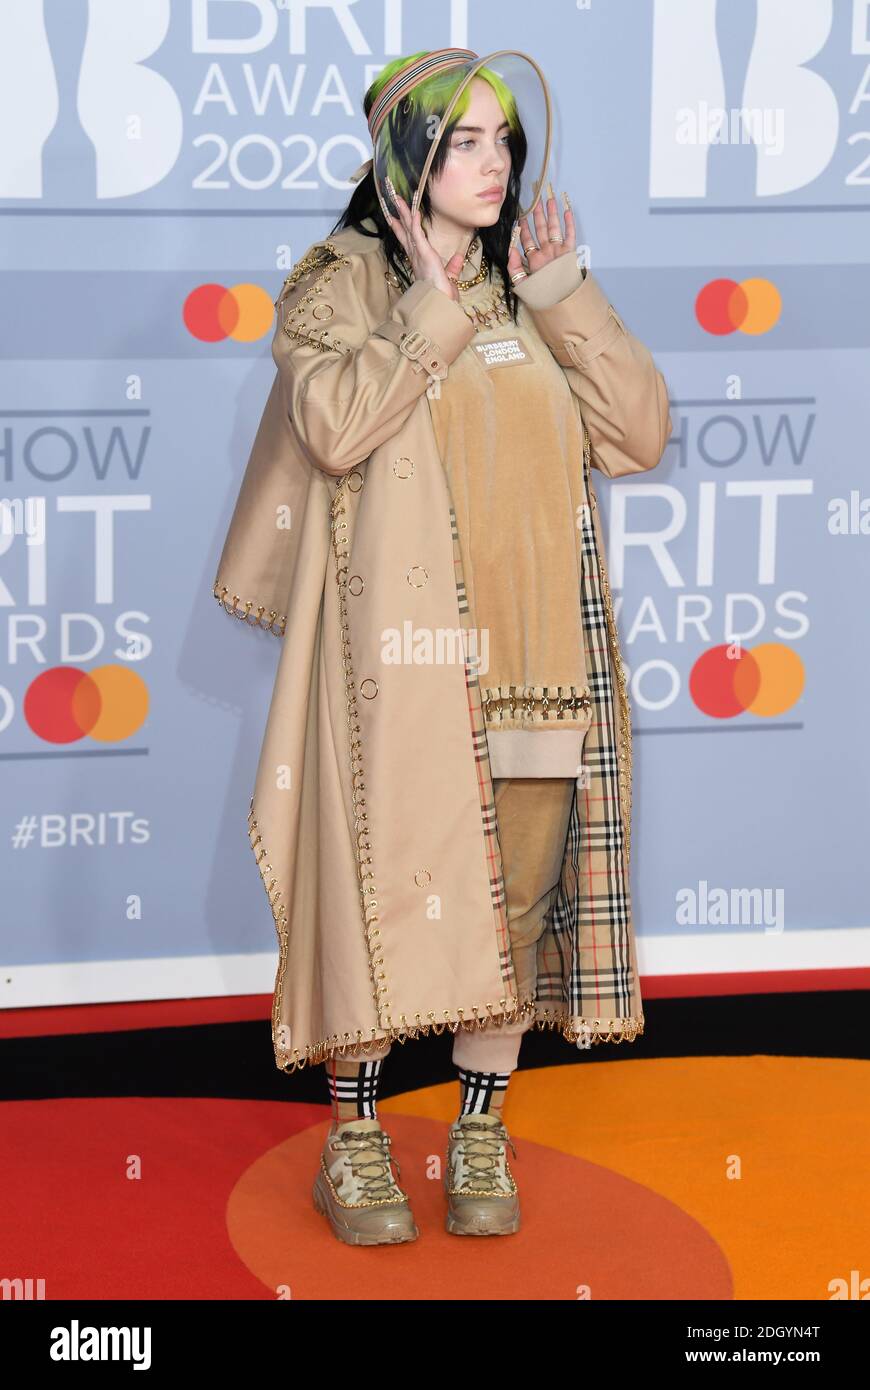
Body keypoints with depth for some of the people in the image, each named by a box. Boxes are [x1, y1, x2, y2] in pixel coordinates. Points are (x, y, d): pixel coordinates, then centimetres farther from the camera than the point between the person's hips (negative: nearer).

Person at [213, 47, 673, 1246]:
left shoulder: (529, 289, 15)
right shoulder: (340, 281, 2)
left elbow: (641, 434, 5)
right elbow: (335, 428, -17)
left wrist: (563, 296, -1)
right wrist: (437, 306, -13)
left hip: (536, 651, 4)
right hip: (402, 651, -4)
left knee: (517, 892, 3)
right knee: (388, 878, -5)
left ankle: (481, 1136, 13)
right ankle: (354, 1136, 7)